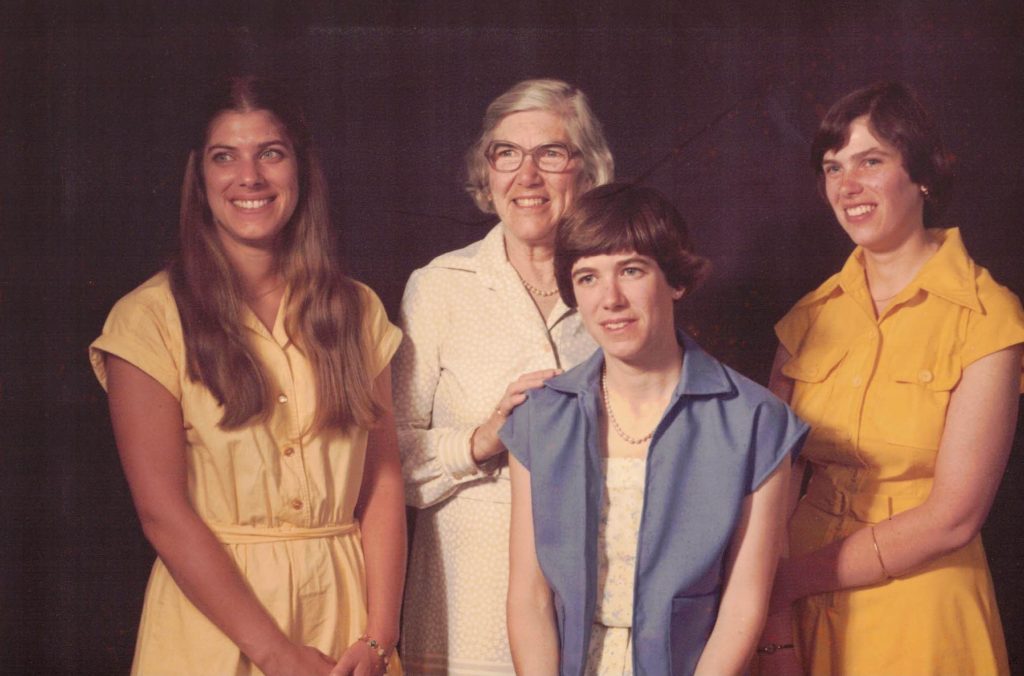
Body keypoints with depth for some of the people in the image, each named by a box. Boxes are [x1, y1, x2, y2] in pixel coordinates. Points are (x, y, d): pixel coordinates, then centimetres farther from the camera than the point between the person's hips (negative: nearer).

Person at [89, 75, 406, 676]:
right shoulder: (150, 318, -7)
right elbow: (161, 509, -12)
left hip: (342, 611, 3)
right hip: (213, 618, -3)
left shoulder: (358, 311, 5)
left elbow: (384, 481, 1)